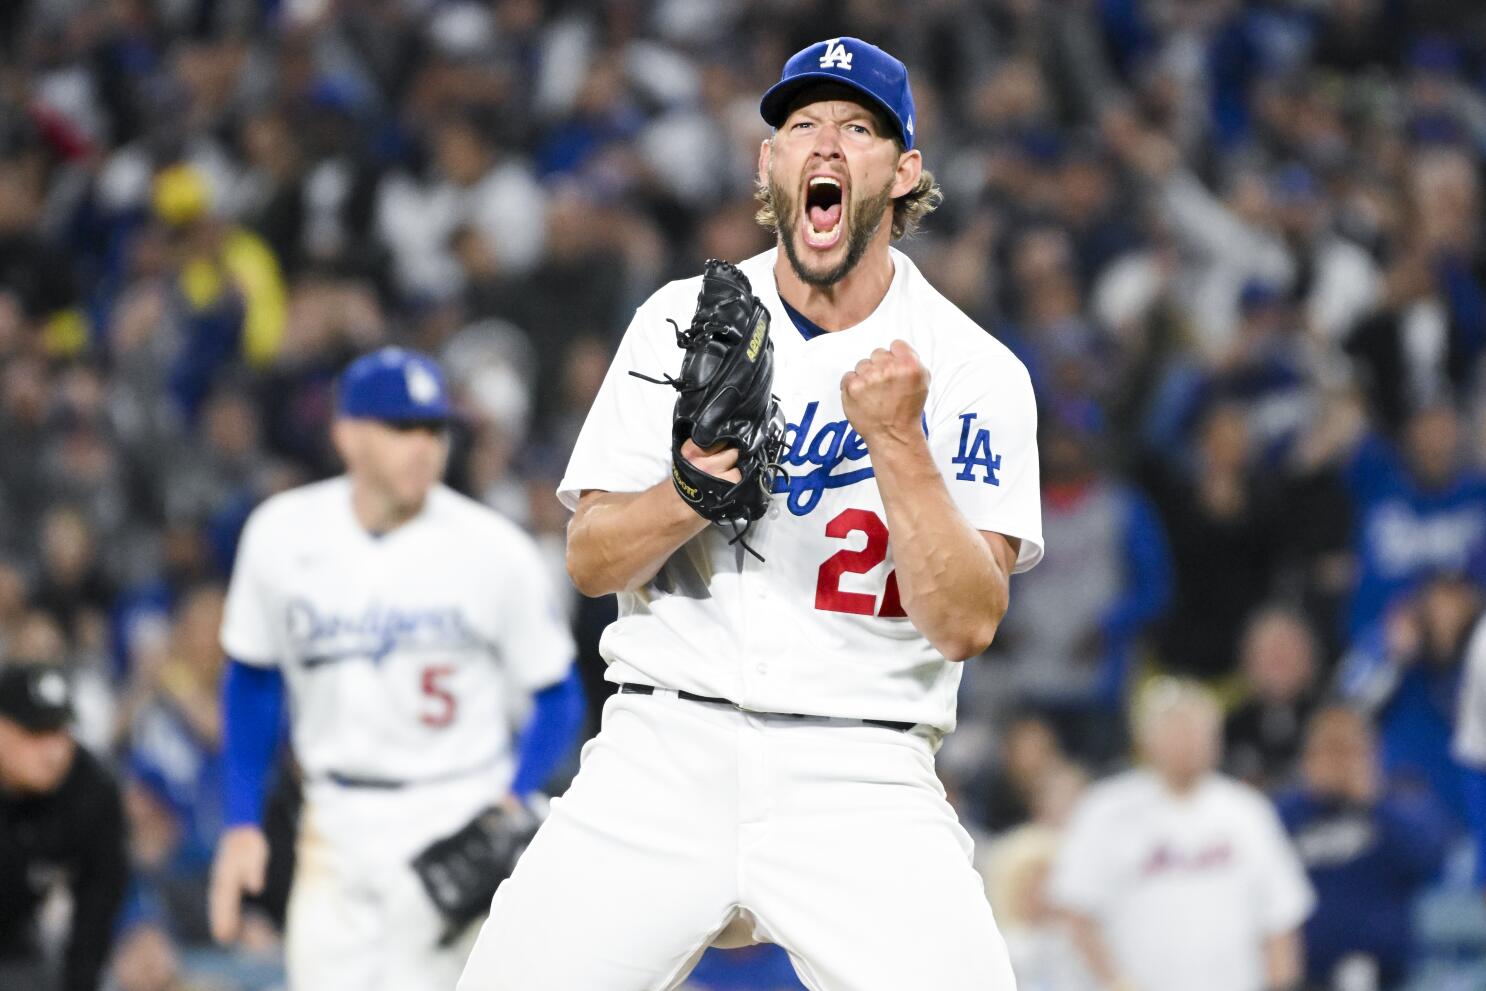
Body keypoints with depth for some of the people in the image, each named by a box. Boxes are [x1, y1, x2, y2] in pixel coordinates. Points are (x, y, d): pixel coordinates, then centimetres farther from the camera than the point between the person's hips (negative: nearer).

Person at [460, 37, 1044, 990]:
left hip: (857, 778, -2)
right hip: (663, 754, 2)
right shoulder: (682, 322, 6)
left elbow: (965, 624, -10)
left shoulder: (974, 372, -2)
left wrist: (897, 441, -20)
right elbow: (589, 560, 3)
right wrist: (692, 493, -17)